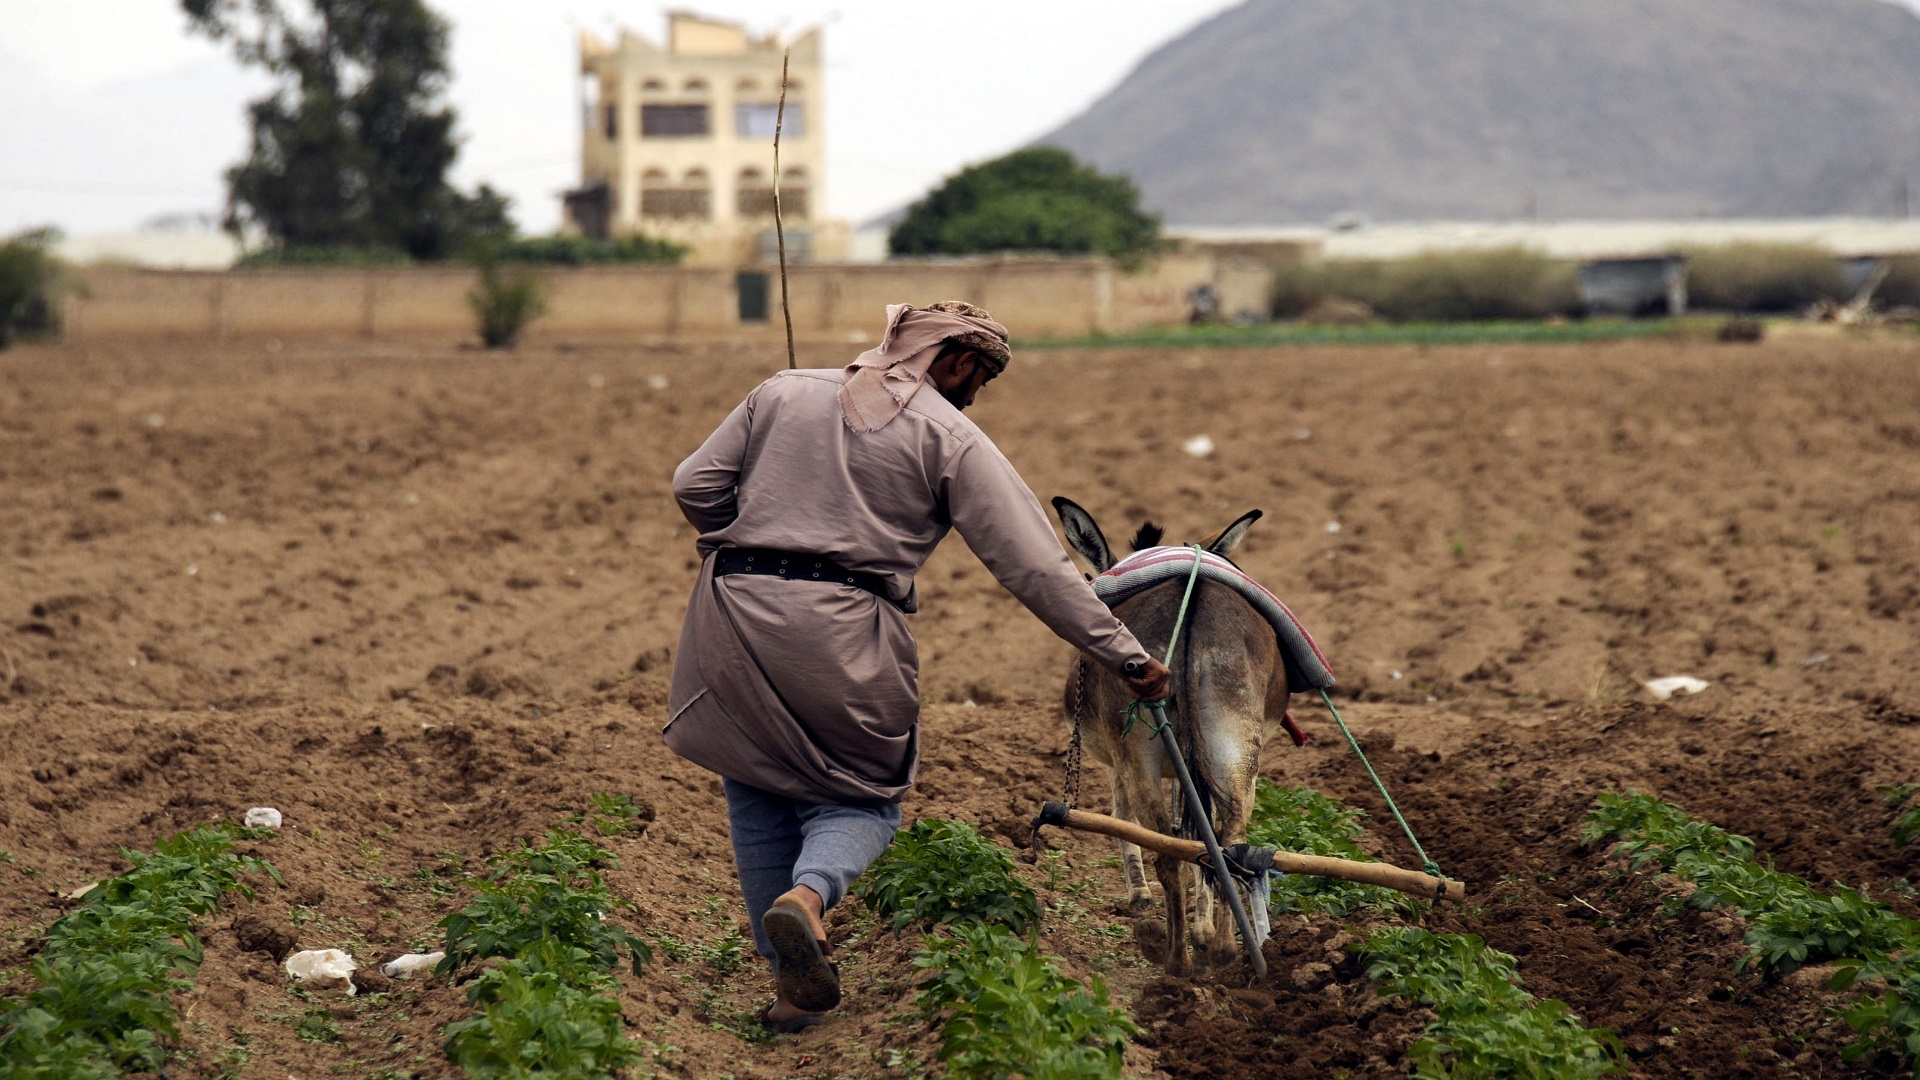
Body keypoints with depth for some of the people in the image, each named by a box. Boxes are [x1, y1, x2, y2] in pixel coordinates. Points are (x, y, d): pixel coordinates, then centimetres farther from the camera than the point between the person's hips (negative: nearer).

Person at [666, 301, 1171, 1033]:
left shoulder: (783, 391, 15)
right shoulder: (951, 437, 4)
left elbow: (696, 487, 10)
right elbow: (1035, 566, -2)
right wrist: (1126, 656, 2)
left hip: (734, 614, 3)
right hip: (842, 632, -3)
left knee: (758, 795, 16)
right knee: (859, 798, 13)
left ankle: (790, 985, 13)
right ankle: (807, 896, -20)